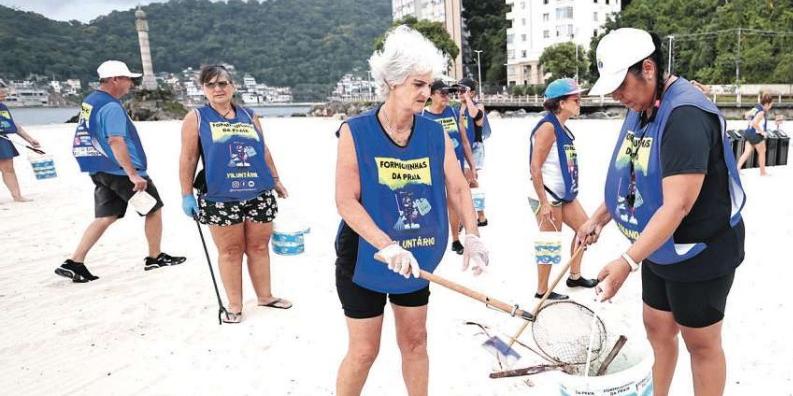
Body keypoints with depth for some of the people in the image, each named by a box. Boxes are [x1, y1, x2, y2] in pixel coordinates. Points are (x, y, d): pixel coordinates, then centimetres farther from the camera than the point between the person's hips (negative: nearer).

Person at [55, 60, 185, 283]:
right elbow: (116, 142, -27)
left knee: (106, 217, 10)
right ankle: (155, 258, 18)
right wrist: (133, 174, -29)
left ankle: (74, 263, 4)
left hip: (100, 171, 9)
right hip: (121, 171, -9)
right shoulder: (111, 106, -18)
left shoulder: (89, 101, 12)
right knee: (154, 209, 7)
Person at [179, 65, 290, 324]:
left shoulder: (249, 116, 13)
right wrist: (187, 194, -5)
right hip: (220, 198, -3)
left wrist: (276, 180, 18)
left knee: (259, 247, 11)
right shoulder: (196, 118, 3)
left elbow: (264, 152, 19)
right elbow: (188, 159, 0)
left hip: (259, 194, 3)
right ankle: (234, 305, 18)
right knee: (230, 251, 5)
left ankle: (265, 296, 27)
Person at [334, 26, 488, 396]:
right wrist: (388, 246, -29)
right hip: (364, 259, -4)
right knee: (364, 351, 7)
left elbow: (459, 189, -1)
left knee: (415, 342, 17)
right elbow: (347, 202, -19)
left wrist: (472, 235, -17)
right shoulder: (356, 132, -15)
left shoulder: (436, 135, -4)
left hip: (417, 260, 4)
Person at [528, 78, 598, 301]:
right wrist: (544, 202, -23)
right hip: (547, 197, -10)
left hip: (564, 194, 10)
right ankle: (542, 291, 15)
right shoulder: (548, 126, -18)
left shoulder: (562, 128, 11)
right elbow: (534, 168, -22)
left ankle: (575, 276, 33)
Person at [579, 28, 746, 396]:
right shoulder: (640, 106, 2)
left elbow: (677, 205, -32)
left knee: (701, 343, 9)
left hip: (700, 252, -8)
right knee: (657, 327, 19)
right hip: (658, 248, 8)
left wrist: (627, 261, -34)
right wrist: (599, 219, 7)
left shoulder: (685, 114, -26)